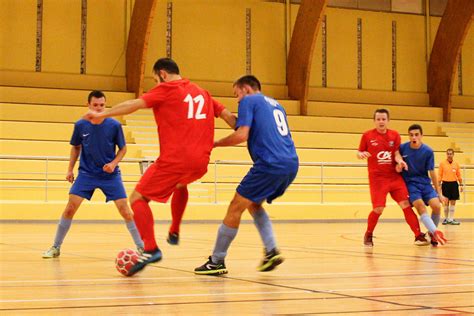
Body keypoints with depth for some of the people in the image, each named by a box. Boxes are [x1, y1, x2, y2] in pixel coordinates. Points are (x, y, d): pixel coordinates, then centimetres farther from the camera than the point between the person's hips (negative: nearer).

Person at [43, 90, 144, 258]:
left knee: (125, 210, -8)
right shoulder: (80, 125, -6)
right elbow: (75, 147, 11)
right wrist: (70, 169, 6)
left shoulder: (114, 125, -11)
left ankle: (141, 247, 5)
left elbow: (123, 149, 1)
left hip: (110, 174, -1)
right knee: (70, 208, -8)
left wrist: (114, 163, -16)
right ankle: (56, 247, 6)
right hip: (86, 173, 1)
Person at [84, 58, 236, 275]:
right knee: (180, 184, 39)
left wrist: (103, 114, -7)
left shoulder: (167, 89, 2)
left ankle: (151, 248, -17)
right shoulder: (201, 92, 20)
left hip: (174, 159, -7)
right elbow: (226, 115, 20)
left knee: (138, 198, 0)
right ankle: (174, 232, 33)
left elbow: (135, 104, -8)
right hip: (200, 162, 7)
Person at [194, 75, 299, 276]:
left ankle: (217, 261, 7)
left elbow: (241, 135, -9)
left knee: (236, 207, 2)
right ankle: (271, 251, 8)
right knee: (254, 204, 23)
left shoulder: (249, 101, 3)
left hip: (270, 164, -8)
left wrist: (215, 143, 4)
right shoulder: (276, 105, 27)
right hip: (291, 164, 8)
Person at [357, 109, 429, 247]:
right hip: (377, 178, -2)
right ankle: (368, 235, 13)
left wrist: (400, 161, -20)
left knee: (406, 204, -6)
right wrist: (361, 154, -17)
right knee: (378, 209, -11)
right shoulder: (367, 135, 0)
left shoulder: (395, 135, 5)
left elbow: (396, 154, 2)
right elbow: (359, 153, 7)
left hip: (394, 176, 3)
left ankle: (419, 235, -2)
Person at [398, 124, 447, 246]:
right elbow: (397, 164, 7)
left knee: (436, 206, -16)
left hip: (425, 183, 2)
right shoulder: (402, 148, -7)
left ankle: (432, 234, 6)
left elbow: (432, 172, 1)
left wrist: (439, 193, 3)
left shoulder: (428, 151, -6)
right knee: (420, 206, -25)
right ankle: (436, 232, -35)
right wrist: (398, 165, -19)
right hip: (410, 183, -1)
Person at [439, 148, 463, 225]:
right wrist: (439, 185, -3)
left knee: (453, 202, 2)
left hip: (454, 184, 2)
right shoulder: (442, 163, 0)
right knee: (446, 202, 3)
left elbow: (459, 175, 8)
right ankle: (446, 218, 14)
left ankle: (451, 219, 7)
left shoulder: (456, 164, 5)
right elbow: (439, 175, 1)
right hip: (445, 184, -2)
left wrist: (461, 185, 5)